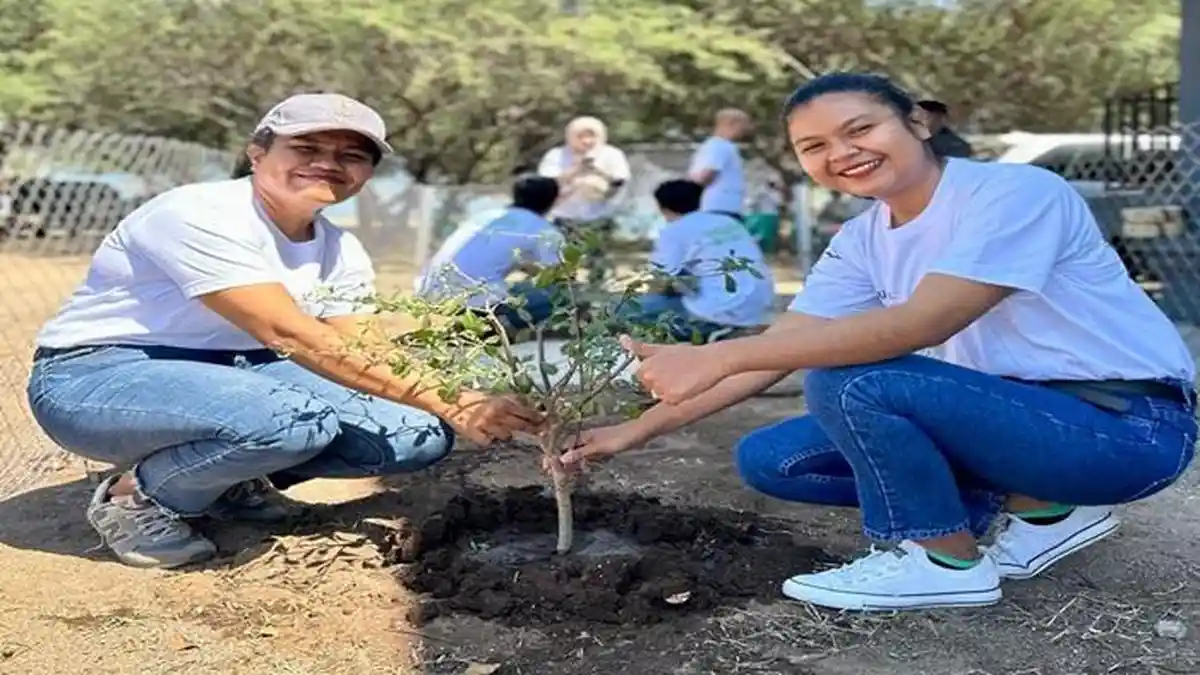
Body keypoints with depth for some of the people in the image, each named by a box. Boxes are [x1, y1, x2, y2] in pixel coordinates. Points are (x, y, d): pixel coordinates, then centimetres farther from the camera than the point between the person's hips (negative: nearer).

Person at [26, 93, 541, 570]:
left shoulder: (342, 255, 0)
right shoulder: (199, 215, -24)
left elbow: (363, 357, -8)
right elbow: (288, 335, -33)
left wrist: (454, 409, -27)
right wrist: (446, 404, -37)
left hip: (227, 378, 7)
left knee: (421, 434, -9)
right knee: (296, 417, -37)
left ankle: (231, 477, 9)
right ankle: (138, 497, -9)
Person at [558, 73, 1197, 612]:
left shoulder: (1016, 192, -19)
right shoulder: (861, 243, 4)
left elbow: (919, 325, -31)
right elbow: (778, 347, 3)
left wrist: (716, 357, -34)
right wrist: (638, 429, -4)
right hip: (1010, 411, 9)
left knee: (849, 382, -27)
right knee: (768, 458, 1)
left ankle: (948, 562, -3)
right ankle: (1036, 506, 5)